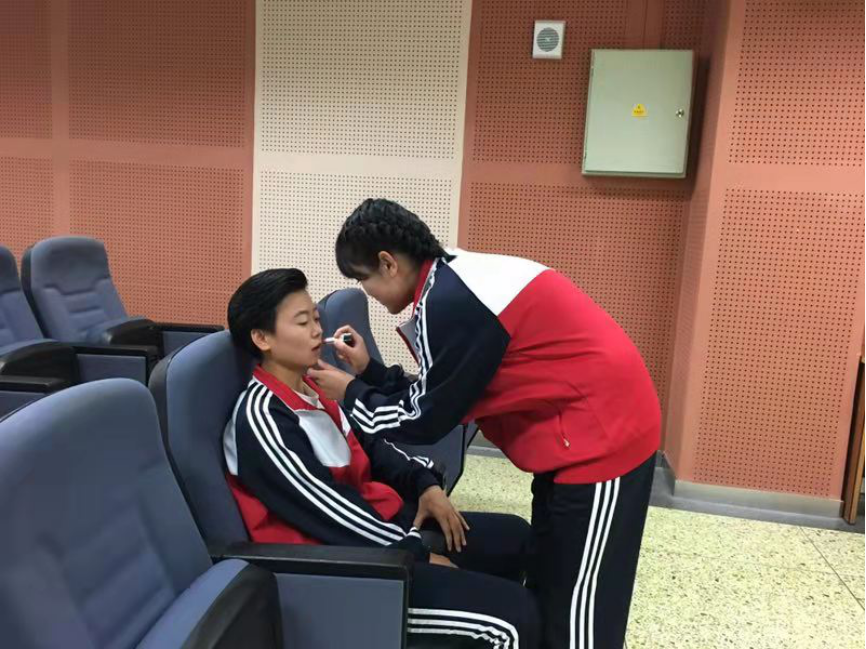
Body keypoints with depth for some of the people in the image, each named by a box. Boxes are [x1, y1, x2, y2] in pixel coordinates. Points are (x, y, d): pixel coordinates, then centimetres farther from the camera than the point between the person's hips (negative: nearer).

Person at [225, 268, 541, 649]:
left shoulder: (313, 389, 9)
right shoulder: (260, 418, -18)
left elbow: (369, 447, 19)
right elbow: (328, 510, -20)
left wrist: (425, 483, 4)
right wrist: (420, 555, -15)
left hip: (380, 523, 10)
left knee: (515, 538, 17)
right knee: (515, 615, -20)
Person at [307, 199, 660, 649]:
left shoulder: (448, 302, -22)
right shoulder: (455, 280, 8)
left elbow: (425, 420, -12)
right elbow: (435, 394, 13)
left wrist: (350, 393, 1)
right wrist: (369, 371, 9)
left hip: (600, 435, -10)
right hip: (604, 424, 10)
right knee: (546, 588, 20)